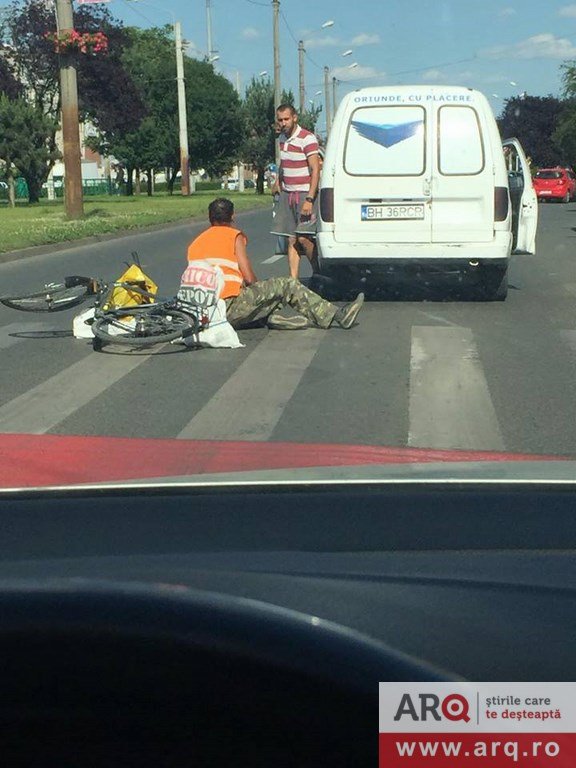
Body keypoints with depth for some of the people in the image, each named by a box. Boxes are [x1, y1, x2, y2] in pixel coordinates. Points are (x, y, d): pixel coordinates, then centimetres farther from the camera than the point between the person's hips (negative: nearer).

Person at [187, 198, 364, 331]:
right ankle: (337, 317, 3)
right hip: (230, 307, -7)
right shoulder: (234, 236, 3)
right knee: (286, 285, 1)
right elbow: (249, 278, -3)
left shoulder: (194, 244, 21)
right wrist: (260, 289, 19)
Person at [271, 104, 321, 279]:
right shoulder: (282, 138, 12)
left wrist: (309, 199, -22)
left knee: (303, 238, -12)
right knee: (291, 239, 2)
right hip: (287, 194, 7)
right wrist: (280, 186, 22)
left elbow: (315, 169, -16)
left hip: (304, 194, -7)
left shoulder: (307, 138, -12)